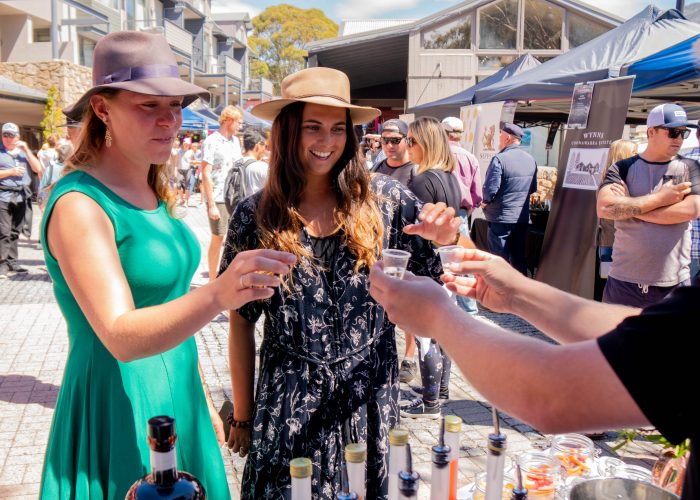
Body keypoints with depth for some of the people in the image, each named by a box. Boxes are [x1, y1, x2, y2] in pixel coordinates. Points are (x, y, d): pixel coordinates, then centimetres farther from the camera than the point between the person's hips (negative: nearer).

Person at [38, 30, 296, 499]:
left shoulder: (156, 193, 5)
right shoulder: (78, 205, -19)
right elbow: (120, 336, -30)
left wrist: (203, 400, 14)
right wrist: (216, 296, -46)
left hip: (178, 401, 7)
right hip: (118, 414, -7)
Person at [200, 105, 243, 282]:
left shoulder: (235, 140, 11)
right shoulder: (211, 142, -10)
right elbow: (206, 175, -13)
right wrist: (211, 205, -17)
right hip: (218, 199, -7)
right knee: (217, 239, 1)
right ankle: (213, 279, 13)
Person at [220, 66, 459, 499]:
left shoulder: (385, 199, -4)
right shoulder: (256, 217, -5)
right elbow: (242, 322, 1)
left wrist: (448, 237, -21)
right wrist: (242, 416, 4)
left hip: (368, 404, 1)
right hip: (289, 410, -1)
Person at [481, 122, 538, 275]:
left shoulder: (499, 159, -17)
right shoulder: (530, 159, 5)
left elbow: (490, 189, -21)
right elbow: (533, 188, 14)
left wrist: (485, 202, -2)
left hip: (501, 218, -6)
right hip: (523, 217, 6)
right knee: (519, 259, 15)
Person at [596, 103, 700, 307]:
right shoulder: (623, 168, 1)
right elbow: (604, 208, -15)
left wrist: (629, 207, -12)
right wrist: (661, 198, -14)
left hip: (673, 284, 0)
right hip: (624, 281, 0)